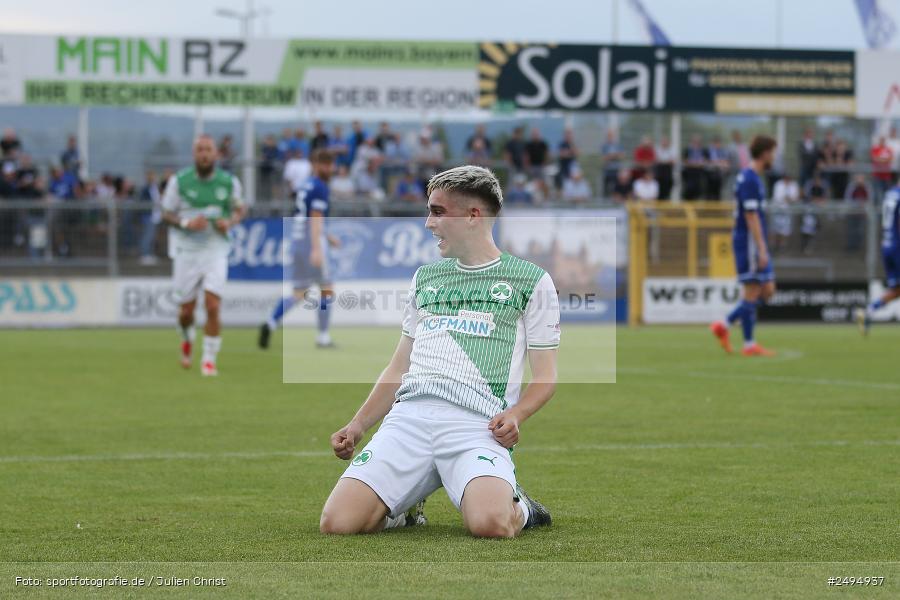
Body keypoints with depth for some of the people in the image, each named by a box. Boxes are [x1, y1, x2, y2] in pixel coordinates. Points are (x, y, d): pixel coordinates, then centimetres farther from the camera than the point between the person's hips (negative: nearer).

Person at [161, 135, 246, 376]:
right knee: (186, 312, 6)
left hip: (216, 250, 0)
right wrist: (186, 223, -18)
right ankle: (187, 340, 41)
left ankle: (209, 360, 1)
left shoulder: (229, 182, -2)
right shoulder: (179, 181, -6)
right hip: (186, 250, 0)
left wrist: (230, 222, -9)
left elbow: (239, 209, 13)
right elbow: (166, 214, 1)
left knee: (213, 307, -13)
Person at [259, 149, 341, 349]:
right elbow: (316, 218, -20)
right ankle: (323, 337, 7)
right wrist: (317, 249, -27)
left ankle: (271, 324, -9)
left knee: (299, 293, 9)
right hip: (312, 242, -8)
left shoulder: (305, 186, 16)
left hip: (297, 241, 8)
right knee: (326, 290, 4)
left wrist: (327, 237, 31)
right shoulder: (319, 188, -10)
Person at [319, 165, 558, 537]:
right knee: (336, 522, -19)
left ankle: (518, 509, 3)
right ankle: (403, 508, 13)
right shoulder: (425, 277, 25)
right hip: (409, 414, 4)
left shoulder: (532, 281, 10)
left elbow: (545, 376, 9)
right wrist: (358, 425, 17)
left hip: (476, 423, -4)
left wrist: (515, 415, -12)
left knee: (490, 524, -34)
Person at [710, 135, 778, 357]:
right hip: (750, 242, -10)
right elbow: (751, 217, -20)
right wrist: (761, 250, -22)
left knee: (767, 290, 9)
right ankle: (749, 344, 2)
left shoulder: (753, 178, 16)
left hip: (755, 244, 10)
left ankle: (724, 326, 11)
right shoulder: (749, 180, -15)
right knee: (752, 291, -4)